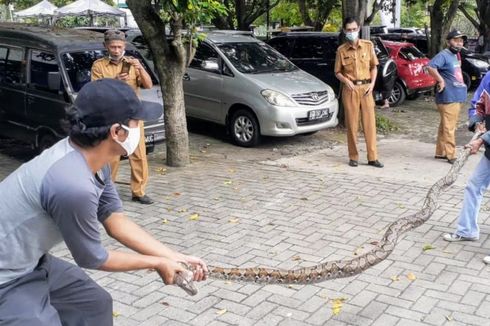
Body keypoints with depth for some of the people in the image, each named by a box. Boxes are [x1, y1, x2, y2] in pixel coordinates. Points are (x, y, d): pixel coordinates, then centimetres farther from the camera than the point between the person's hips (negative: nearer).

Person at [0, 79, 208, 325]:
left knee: (96, 303, 20)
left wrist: (175, 257, 1)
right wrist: (157, 264, -4)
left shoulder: (92, 159, -5)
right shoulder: (74, 185, -33)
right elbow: (92, 258, -17)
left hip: (31, 263, 10)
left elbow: (114, 219, 5)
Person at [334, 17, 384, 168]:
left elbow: (374, 66, 11)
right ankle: (353, 157, 10)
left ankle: (372, 157, 6)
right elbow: (337, 72, 6)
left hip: (366, 88, 1)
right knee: (352, 124, 2)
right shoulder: (341, 50, 0)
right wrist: (346, 80, -13)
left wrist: (372, 83, -2)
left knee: (370, 123, 1)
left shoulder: (368, 45, 4)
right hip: (350, 89, -1)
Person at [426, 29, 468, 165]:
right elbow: (431, 67, -29)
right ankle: (450, 155, -3)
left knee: (445, 126, 14)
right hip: (448, 98, -10)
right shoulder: (444, 55, -12)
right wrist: (441, 81, -23)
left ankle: (440, 152, 22)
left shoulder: (456, 55, 17)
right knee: (449, 127, -6)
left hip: (457, 97, 10)